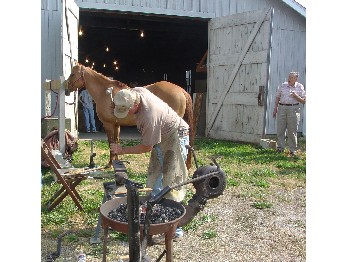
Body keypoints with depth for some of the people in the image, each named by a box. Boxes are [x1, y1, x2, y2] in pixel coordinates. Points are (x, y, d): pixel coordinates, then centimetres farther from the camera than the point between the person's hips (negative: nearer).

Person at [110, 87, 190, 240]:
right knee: (154, 180, 15)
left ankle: (175, 230, -4)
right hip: (161, 138, 10)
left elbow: (147, 147, -23)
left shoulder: (149, 117, -35)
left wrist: (122, 150, -13)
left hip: (175, 138, -10)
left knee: (170, 185, -11)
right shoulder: (135, 92, -12)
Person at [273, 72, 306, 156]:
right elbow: (277, 98, 14)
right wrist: (275, 109, 9)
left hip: (293, 109, -2)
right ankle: (280, 147, 13)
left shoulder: (300, 87, 4)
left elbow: (303, 101, 3)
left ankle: (293, 149, 9)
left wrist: (296, 96, -14)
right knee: (280, 129, 3)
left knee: (292, 131, 1)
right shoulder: (282, 85, 8)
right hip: (282, 108, 2)